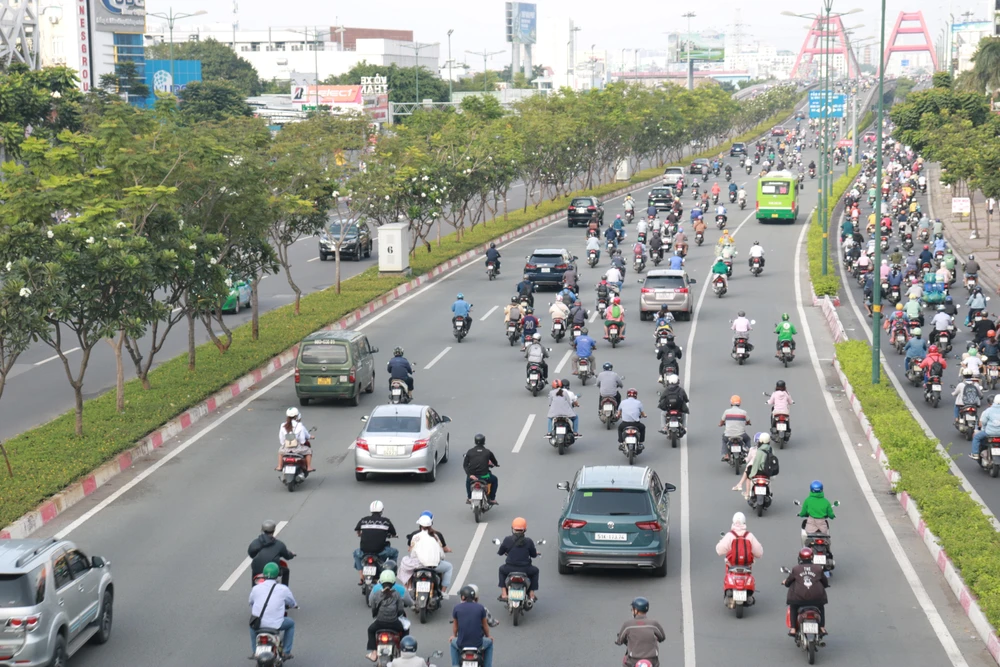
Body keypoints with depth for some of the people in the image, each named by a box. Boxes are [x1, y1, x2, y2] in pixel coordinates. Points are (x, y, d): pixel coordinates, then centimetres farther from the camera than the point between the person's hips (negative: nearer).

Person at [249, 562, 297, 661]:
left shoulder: (255, 588, 2)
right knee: (291, 623, 27)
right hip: (275, 625, -2)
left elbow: (251, 602, 19)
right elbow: (293, 604, 12)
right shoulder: (283, 589, -3)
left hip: (258, 624, 2)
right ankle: (286, 652, 23)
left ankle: (254, 651, 33)